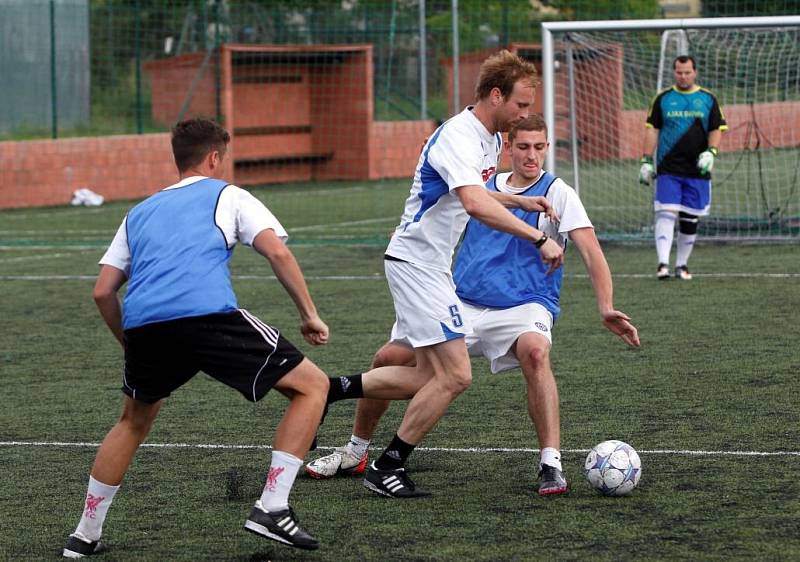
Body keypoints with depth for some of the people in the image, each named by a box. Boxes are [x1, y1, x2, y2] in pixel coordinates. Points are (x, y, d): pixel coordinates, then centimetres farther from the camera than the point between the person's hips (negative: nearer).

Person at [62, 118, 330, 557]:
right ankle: (271, 508, -2)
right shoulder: (227, 196, 21)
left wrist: (132, 347, 39)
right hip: (208, 314, -5)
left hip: (142, 323, 5)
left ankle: (85, 535, 30)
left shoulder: (139, 213, 32)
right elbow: (277, 251, 6)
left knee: (134, 420, 32)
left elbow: (103, 292, 27)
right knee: (312, 386, 9)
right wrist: (309, 314, 11)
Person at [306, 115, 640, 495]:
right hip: (464, 304, 5)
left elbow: (591, 252, -14)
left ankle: (551, 465, -37)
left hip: (523, 306, -5)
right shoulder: (483, 185, 11)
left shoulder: (556, 192, -4)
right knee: (388, 358, -3)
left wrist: (605, 309, -28)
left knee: (534, 351, -39)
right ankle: (354, 453, 18)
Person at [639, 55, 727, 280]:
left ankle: (682, 264, 16)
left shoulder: (708, 99, 8)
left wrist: (711, 152, -10)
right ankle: (663, 264, -19)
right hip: (668, 170, -1)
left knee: (690, 219, 5)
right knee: (666, 214, -14)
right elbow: (652, 129, 7)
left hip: (697, 171, 1)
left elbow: (716, 129, 8)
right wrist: (647, 160, 0)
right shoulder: (663, 99, 7)